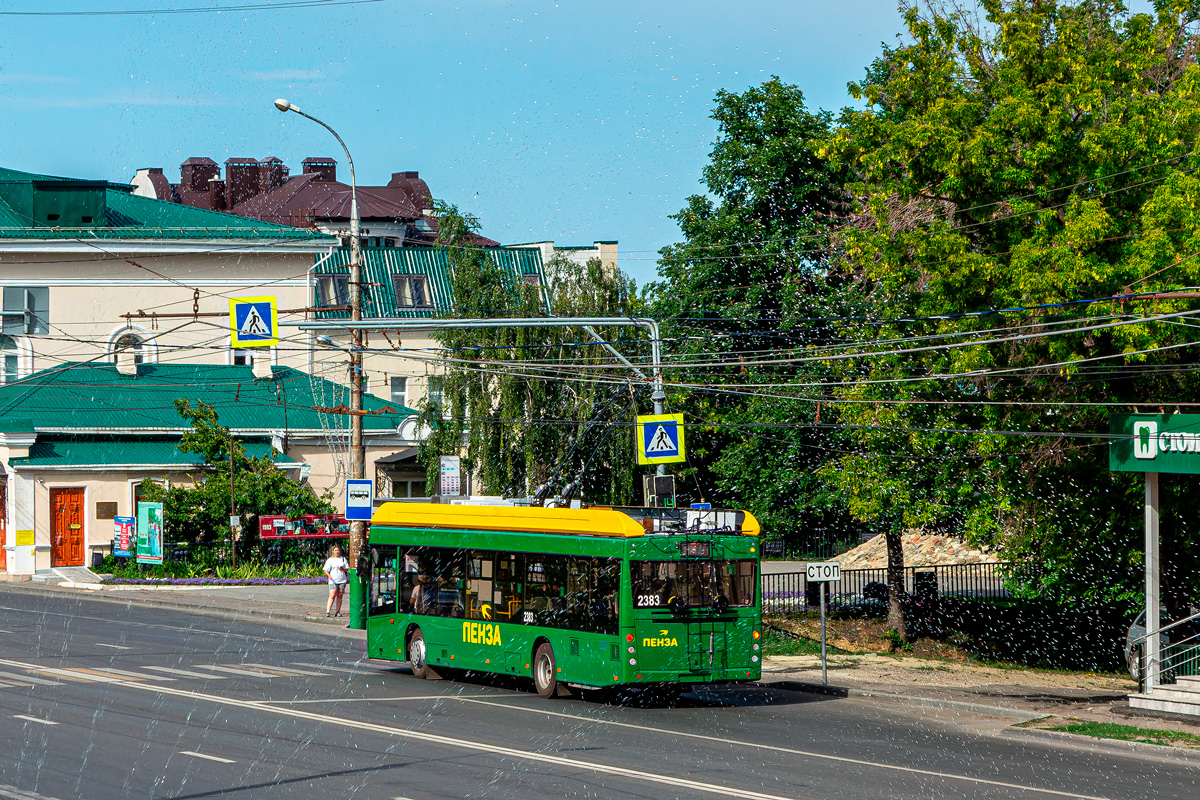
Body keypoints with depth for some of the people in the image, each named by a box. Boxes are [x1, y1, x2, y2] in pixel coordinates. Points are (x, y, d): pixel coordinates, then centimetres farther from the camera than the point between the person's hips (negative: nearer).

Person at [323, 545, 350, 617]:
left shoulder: (343, 559, 13)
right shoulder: (330, 560, 6)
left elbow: (347, 569, 11)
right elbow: (326, 570, 2)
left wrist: (342, 569, -10)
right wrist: (329, 576, -15)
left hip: (342, 581, 3)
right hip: (333, 581, -3)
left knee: (340, 596, 3)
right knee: (332, 596, -14)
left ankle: (338, 612, 10)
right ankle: (327, 611, -18)